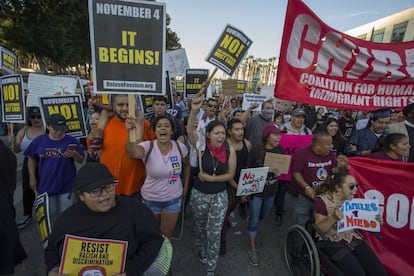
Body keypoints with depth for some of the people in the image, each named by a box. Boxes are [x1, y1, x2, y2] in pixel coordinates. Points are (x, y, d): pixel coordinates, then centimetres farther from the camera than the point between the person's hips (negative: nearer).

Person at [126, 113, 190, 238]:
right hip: (151, 199, -1)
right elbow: (132, 153, -46)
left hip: (174, 198, 1)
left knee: (166, 234, 21)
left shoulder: (180, 147, -13)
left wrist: (186, 185, 9)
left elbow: (186, 165, 8)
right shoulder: (148, 146, -21)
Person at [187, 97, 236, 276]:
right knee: (200, 226, 23)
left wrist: (211, 178, -16)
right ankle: (202, 250, 55)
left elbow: (230, 174, -5)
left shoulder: (229, 150, -11)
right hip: (199, 194, 1)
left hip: (219, 195, 0)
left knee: (214, 233, 5)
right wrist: (194, 111, -45)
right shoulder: (201, 146, -14)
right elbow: (190, 130, -31)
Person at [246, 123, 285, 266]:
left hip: (272, 190, 5)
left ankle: (250, 217, 59)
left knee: (263, 216, 26)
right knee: (254, 220, 6)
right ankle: (252, 249, 24)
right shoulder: (256, 151, -19)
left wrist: (278, 172, -17)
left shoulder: (280, 150, -6)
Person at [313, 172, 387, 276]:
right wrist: (333, 218, -28)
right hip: (334, 243, -6)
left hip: (354, 239, 6)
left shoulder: (350, 199, 7)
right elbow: (318, 229, -13)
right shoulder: (322, 200, -13)